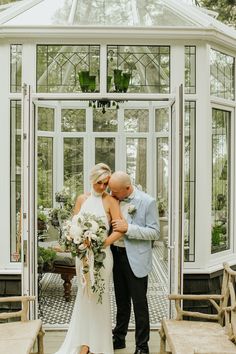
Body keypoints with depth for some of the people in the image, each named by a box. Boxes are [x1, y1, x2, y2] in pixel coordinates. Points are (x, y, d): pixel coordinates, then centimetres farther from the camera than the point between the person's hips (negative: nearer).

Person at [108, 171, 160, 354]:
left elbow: (155, 233, -13)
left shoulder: (147, 202, -13)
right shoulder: (113, 199, 2)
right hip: (116, 255, 5)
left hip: (135, 259, -5)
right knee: (121, 300, 19)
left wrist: (128, 228, -23)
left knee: (139, 303, 3)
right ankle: (119, 338, 34)